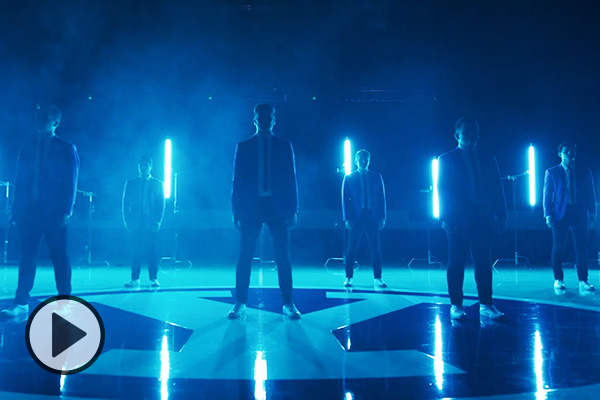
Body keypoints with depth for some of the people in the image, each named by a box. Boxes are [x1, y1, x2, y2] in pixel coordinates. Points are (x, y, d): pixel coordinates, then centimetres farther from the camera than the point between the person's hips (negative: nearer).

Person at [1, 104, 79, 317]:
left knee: (59, 256, 1)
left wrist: (66, 211, -13)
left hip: (54, 212, -3)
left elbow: (70, 182, -3)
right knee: (27, 255, 2)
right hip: (30, 210, 3)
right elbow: (20, 181, 11)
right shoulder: (27, 147, 13)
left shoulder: (66, 149, 3)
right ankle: (21, 303, 5)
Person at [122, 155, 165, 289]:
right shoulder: (130, 184, 13)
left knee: (152, 251, -3)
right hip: (136, 223, 1)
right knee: (136, 252, -2)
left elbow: (161, 205, 7)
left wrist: (158, 221, -5)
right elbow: (126, 204, 10)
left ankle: (154, 279, 2)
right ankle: (135, 279, 4)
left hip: (151, 223, -1)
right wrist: (127, 221, -1)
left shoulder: (158, 184, 11)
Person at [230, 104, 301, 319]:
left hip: (277, 207, 0)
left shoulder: (284, 146, 10)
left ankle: (288, 303, 7)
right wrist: (237, 211, 0)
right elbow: (237, 180, 7)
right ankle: (240, 303, 7)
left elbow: (291, 179, 7)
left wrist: (293, 210, -1)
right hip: (250, 207, 0)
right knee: (245, 257, 0)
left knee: (283, 257, 0)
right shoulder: (243, 147, 9)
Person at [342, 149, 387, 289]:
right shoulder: (349, 178, 7)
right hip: (356, 217, -1)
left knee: (376, 248, 1)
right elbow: (345, 198, 4)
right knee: (352, 248, 0)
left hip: (372, 217, 1)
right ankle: (349, 277, 8)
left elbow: (381, 198, 8)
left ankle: (377, 278, 7)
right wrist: (347, 218, -6)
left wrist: (382, 217, -1)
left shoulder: (376, 177, 10)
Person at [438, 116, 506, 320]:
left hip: (483, 219, 3)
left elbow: (497, 189, 12)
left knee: (483, 263, 2)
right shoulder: (447, 160, 6)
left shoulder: (487, 160, 16)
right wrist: (446, 217, -11)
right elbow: (443, 190, 0)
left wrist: (500, 216, 2)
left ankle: (485, 305, 7)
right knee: (456, 263, 0)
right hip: (458, 220, -3)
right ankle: (456, 305, 6)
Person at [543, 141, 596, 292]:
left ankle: (583, 281, 6)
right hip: (560, 213, -1)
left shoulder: (584, 171, 12)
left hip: (579, 213, 2)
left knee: (582, 248, 0)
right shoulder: (552, 172, 7)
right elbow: (547, 195, 4)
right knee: (558, 248, 0)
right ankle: (558, 280, 10)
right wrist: (548, 214, -6)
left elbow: (590, 193, 11)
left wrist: (592, 213, 2)